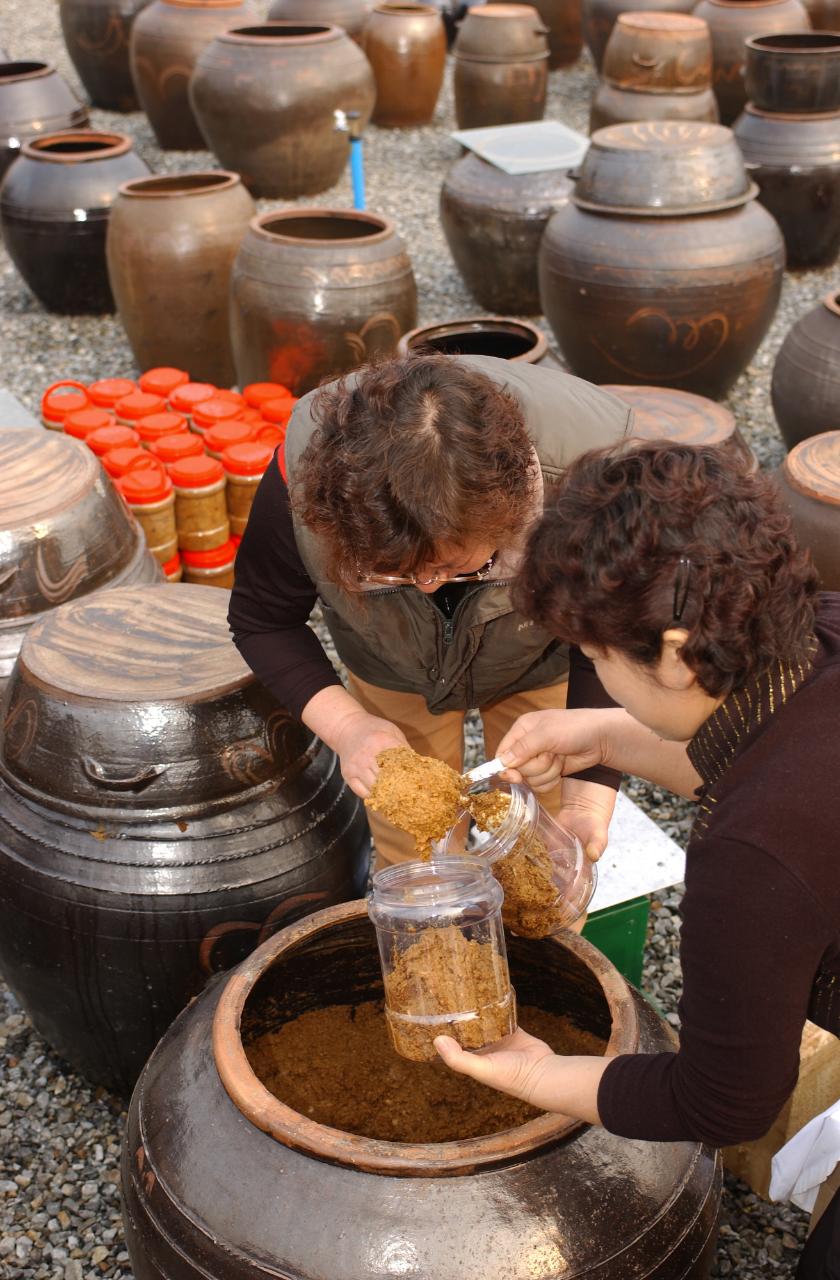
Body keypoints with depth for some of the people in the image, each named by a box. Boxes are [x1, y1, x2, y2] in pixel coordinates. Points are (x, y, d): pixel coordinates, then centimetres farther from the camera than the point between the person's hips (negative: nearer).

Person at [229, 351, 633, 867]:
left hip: (542, 666, 0)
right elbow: (263, 621, -19)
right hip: (392, 672, 1)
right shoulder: (306, 472, -38)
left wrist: (587, 798, -35)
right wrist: (346, 724, -35)